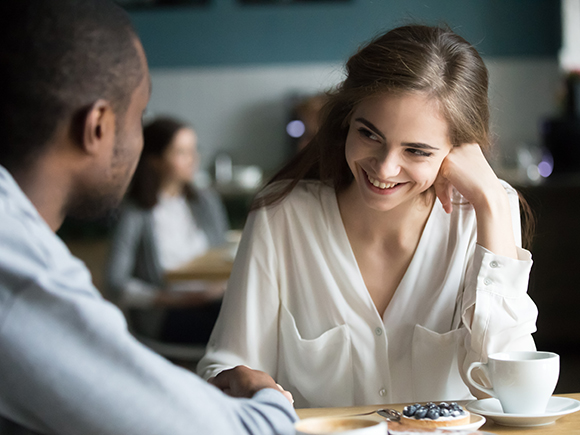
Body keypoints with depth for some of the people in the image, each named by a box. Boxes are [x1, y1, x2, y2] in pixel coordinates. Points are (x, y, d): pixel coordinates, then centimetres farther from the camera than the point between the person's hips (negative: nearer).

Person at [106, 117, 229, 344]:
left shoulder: (207, 201, 17)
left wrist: (222, 283, -7)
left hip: (212, 298, 6)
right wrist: (173, 298, -15)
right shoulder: (136, 215, -3)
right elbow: (117, 285, -6)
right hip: (163, 315, -6)